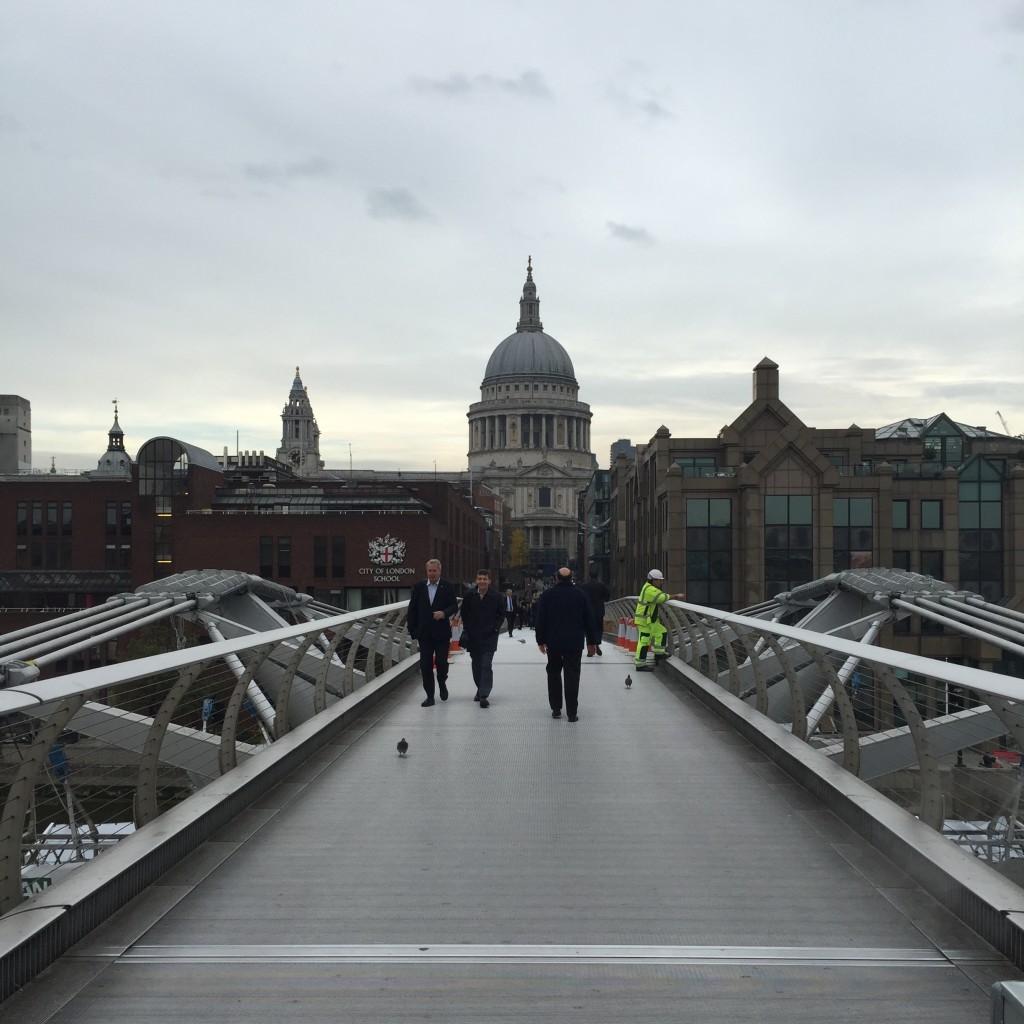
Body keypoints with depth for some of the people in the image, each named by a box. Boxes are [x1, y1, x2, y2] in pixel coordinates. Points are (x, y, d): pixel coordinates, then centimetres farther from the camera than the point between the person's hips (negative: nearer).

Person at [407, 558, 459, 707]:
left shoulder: (447, 587, 0)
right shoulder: (419, 587, 5)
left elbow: (454, 606, -1)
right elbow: (412, 609, 6)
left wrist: (444, 613, -22)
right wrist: (413, 630, 2)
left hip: (441, 633, -2)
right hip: (424, 633, 2)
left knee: (441, 662, 0)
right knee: (425, 665, 0)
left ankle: (442, 684, 31)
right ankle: (430, 696, 7)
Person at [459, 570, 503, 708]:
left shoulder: (495, 596, -3)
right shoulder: (470, 596, 2)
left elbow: (501, 615, 5)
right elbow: (464, 614, 11)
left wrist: (495, 628, -5)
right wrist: (467, 630, 3)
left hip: (489, 637, -3)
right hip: (473, 637, 3)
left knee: (486, 666, -12)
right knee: (476, 665, 12)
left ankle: (484, 696, -14)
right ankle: (480, 690, 30)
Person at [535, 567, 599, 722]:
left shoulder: (547, 595, 0)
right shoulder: (580, 595, 1)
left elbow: (540, 620, 0)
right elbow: (589, 620, 4)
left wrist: (541, 640, 7)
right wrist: (592, 642, 11)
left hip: (553, 642, 1)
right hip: (575, 643, 0)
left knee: (554, 674, 15)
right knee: (572, 676, 0)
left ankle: (556, 709, 17)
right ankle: (572, 712, -3)